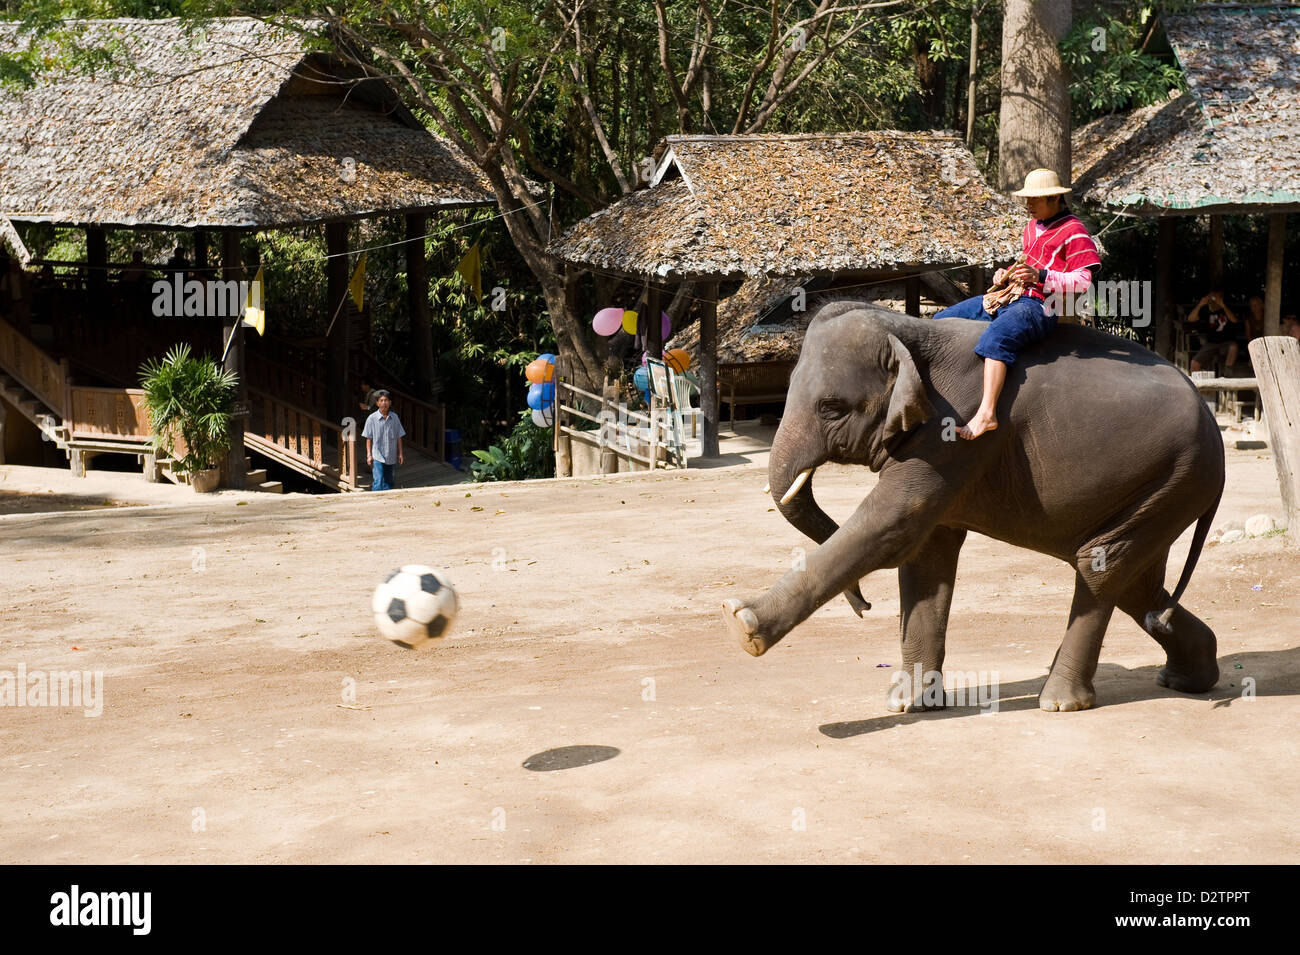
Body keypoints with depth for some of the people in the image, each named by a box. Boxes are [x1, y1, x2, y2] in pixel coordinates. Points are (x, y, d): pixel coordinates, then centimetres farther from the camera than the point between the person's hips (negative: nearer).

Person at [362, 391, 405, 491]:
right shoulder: (372, 419, -6)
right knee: (378, 483, -13)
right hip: (377, 457, -4)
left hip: (391, 456, 4)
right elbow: (369, 438, 0)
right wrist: (369, 455, -5)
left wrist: (400, 453, 8)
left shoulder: (394, 417, 3)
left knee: (389, 483, 11)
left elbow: (398, 437, 9)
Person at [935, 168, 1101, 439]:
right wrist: (1005, 275, 14)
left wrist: (1039, 276, -23)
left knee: (996, 337, -38)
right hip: (1008, 296, 10)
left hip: (1039, 306, -10)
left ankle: (987, 413, -45)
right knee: (942, 320, 8)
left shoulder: (1074, 232, -5)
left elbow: (1082, 282, -12)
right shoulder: (1032, 226, 22)